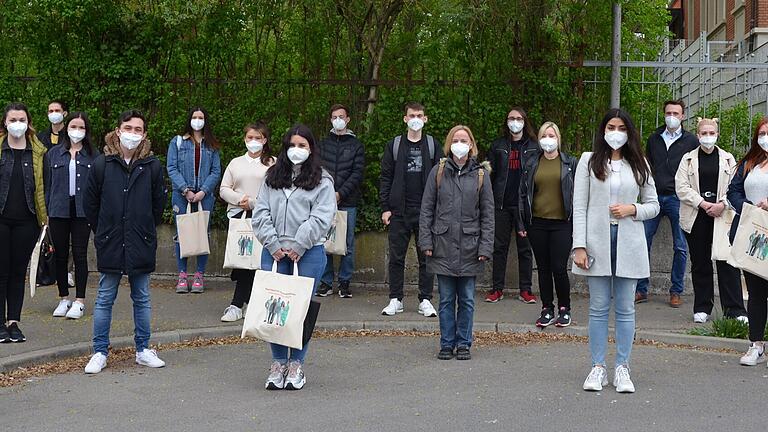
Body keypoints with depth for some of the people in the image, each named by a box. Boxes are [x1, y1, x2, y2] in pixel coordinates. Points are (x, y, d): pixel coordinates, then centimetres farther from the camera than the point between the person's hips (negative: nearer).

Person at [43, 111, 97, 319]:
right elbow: (47, 184, 8)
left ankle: (79, 301, 6)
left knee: (80, 254, 0)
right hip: (58, 211, 2)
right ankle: (63, 299, 18)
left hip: (82, 211, -2)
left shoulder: (93, 155, 4)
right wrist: (46, 211, 1)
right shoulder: (53, 153, 8)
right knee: (61, 254, 7)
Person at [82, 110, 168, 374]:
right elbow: (90, 203, 6)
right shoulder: (102, 163, -3)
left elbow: (159, 203, 9)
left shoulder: (152, 165, -2)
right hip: (110, 244, -1)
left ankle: (143, 350, 21)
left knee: (142, 299, 10)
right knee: (104, 300, 6)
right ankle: (100, 352, 14)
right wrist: (102, 231, 9)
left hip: (141, 244, 1)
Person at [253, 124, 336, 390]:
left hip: (309, 253, -3)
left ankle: (296, 364, 11)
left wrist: (298, 246, -12)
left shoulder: (322, 181, 3)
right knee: (273, 306, 1)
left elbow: (321, 217, -7)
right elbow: (261, 213, 8)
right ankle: (278, 363, 11)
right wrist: (273, 244, -4)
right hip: (274, 251, 3)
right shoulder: (272, 178, 14)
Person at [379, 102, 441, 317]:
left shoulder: (433, 146, 7)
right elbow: (386, 178, 6)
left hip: (426, 211, 0)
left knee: (427, 257, 2)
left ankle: (425, 300, 10)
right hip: (399, 211, 0)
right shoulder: (394, 145, 7)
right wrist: (385, 207, -1)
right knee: (396, 257, 4)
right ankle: (395, 299, 12)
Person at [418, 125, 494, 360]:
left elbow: (487, 214, 4)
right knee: (446, 299, 5)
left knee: (467, 300, 6)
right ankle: (447, 344, 15)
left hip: (469, 247, 0)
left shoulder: (480, 174, 5)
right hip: (443, 246, 0)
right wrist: (426, 241, -2)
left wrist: (485, 246, -3)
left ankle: (463, 344, 16)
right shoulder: (438, 172, 5)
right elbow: (426, 209, 5)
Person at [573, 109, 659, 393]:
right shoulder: (589, 161, 4)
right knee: (598, 308, 3)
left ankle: (622, 369, 11)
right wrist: (579, 246, -8)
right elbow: (579, 207, 0)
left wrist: (633, 209, -9)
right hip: (598, 241, -1)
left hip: (629, 243, 1)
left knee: (625, 309, 4)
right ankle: (598, 367, 10)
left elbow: (654, 205, 13)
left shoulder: (639, 165, 10)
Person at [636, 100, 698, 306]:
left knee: (681, 247, 3)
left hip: (678, 198, -2)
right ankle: (641, 290, 7)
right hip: (654, 197, 3)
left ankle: (676, 291, 14)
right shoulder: (654, 138, 12)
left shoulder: (691, 140, 2)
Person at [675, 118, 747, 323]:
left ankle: (735, 310, -4)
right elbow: (681, 187, -2)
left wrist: (722, 204, -12)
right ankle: (702, 308, 14)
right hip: (696, 217, 0)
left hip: (723, 215, 0)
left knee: (727, 263, -6)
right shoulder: (688, 159, 7)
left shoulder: (727, 159, 11)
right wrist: (703, 204, -11)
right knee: (700, 264, 6)